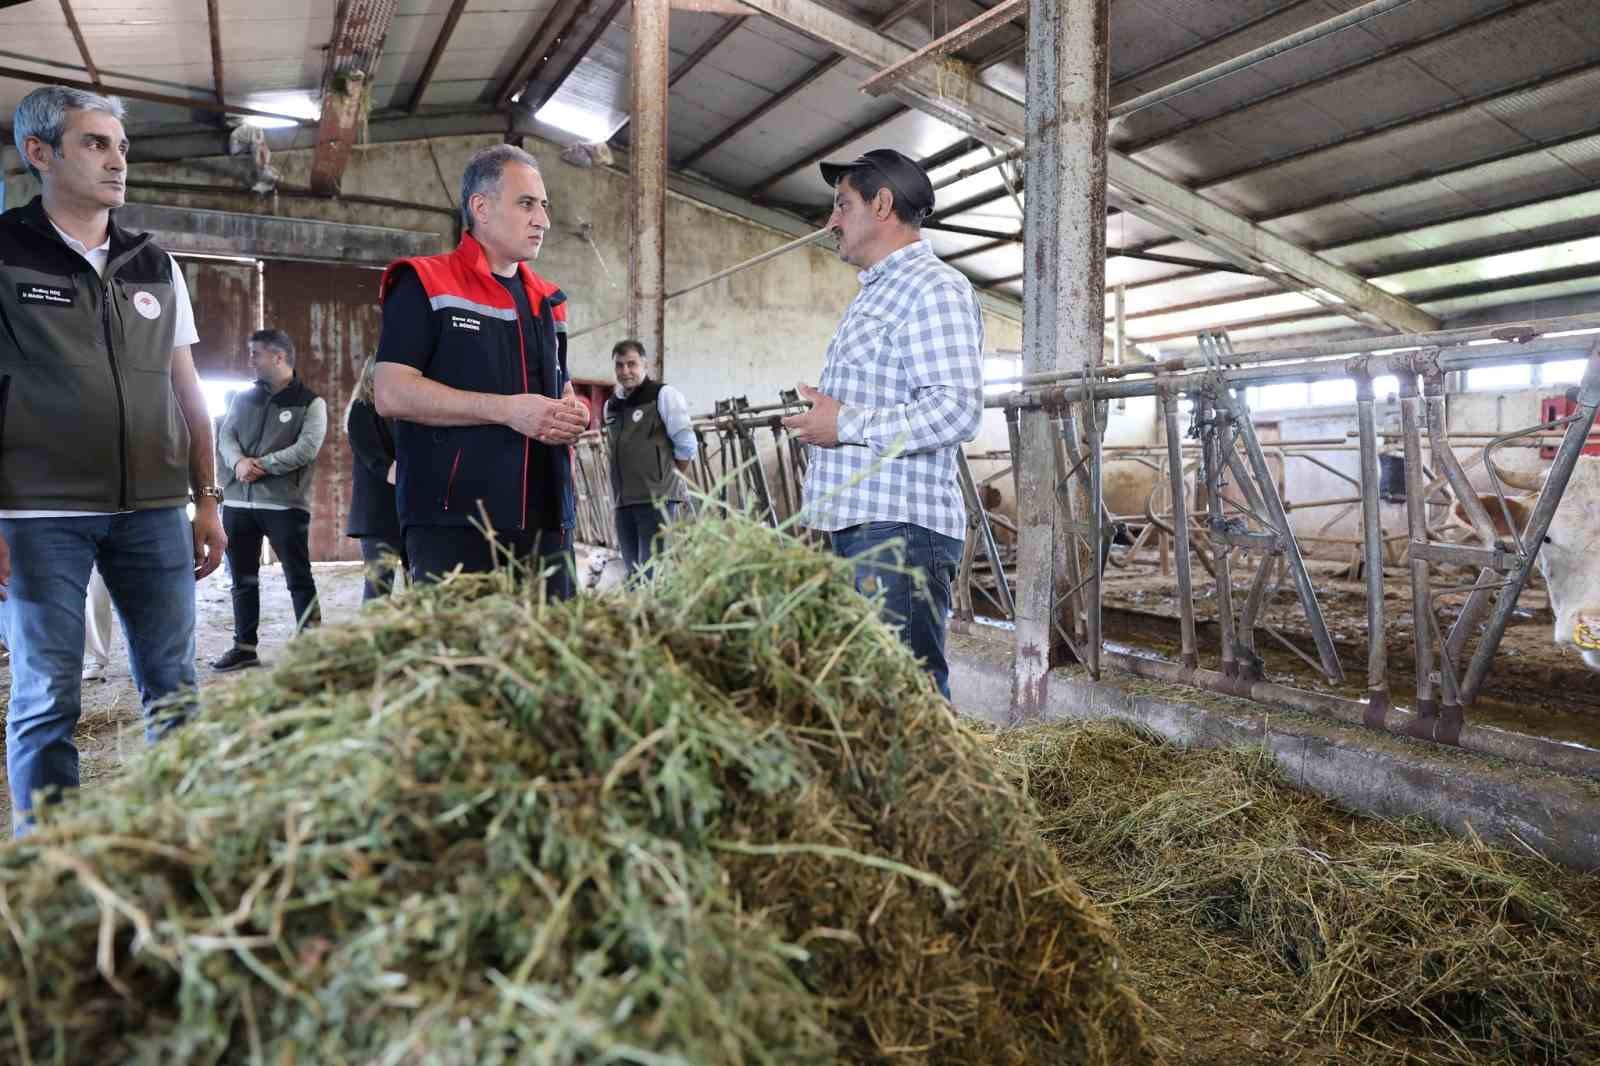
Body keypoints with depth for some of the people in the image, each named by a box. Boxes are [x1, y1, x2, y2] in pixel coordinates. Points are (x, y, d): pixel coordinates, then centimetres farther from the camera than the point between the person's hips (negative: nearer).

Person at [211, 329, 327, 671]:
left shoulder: (310, 403, 0)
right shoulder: (243, 398, 15)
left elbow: (307, 448, -12)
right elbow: (225, 437, 6)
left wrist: (261, 465, -16)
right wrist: (238, 462, -16)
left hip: (284, 504, -5)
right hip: (237, 502, 5)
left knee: (299, 578, -1)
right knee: (243, 579, 11)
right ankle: (245, 646, 21)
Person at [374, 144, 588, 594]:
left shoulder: (547, 300, 20)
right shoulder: (424, 284, -1)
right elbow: (392, 394, -11)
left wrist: (572, 414, 4)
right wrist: (507, 410, -18)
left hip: (546, 519, 6)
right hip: (453, 521, -6)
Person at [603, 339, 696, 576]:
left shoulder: (664, 395, -3)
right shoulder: (611, 404, 15)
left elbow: (686, 445, -5)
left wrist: (668, 482, 1)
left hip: (657, 499, -6)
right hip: (623, 502, 6)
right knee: (633, 572, 10)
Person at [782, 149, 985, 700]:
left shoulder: (934, 289, -8)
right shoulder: (875, 293, 24)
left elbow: (956, 410, -20)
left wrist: (846, 424, -15)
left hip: (900, 529, -10)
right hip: (852, 525, 10)